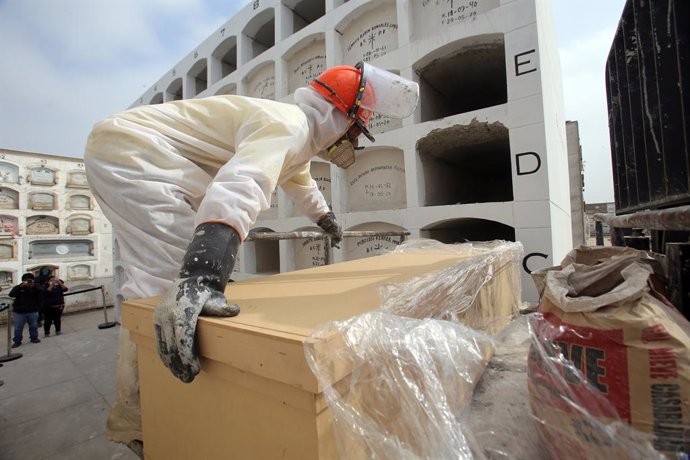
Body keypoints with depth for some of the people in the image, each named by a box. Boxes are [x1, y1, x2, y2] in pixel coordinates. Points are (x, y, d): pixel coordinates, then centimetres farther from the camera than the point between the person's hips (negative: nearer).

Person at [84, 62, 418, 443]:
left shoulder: (297, 138, 13)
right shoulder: (289, 123, -21)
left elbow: (302, 184, 32)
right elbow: (243, 184, -42)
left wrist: (328, 222, 45)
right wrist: (200, 276, -55)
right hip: (131, 153, -10)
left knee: (156, 274, 11)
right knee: (169, 275, -19)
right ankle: (134, 412, -3)